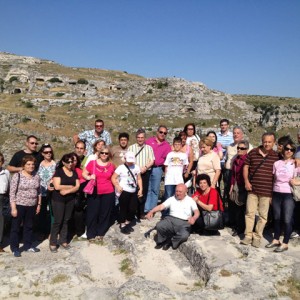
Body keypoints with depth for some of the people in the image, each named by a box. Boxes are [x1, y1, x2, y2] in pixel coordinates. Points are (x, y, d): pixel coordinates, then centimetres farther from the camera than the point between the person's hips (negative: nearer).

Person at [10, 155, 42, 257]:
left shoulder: (36, 176, 4)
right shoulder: (17, 176, -12)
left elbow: (39, 191, 11)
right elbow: (12, 193, -13)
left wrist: (39, 204, 10)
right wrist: (13, 208, -16)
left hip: (31, 206, 5)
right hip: (19, 206, -5)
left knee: (29, 226, 15)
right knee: (16, 227, 6)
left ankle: (28, 246, 28)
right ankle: (15, 248, 18)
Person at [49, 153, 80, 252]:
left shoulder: (74, 173, 8)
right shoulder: (58, 171, -7)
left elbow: (77, 187, -1)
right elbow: (57, 186, -17)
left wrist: (67, 191, -16)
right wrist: (71, 186, -9)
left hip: (70, 200, 5)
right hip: (58, 200, -4)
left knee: (66, 220, 10)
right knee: (58, 221, -3)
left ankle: (63, 240, 20)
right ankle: (53, 243, 8)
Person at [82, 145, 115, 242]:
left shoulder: (111, 165, 3)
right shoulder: (92, 163, -3)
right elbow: (84, 174, 2)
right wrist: (89, 177, -17)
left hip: (108, 193, 2)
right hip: (94, 193, -2)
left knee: (104, 214, 9)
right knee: (92, 213, 2)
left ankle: (100, 233, 24)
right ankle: (91, 234, 16)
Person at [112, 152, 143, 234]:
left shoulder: (136, 167, 6)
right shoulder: (121, 167, -8)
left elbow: (139, 179, 11)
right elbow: (113, 178, -9)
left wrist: (141, 189, 3)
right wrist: (117, 186, -20)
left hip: (134, 192, 5)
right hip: (124, 192, -5)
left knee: (133, 209, 8)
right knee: (124, 208, 5)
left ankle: (128, 223, 30)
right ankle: (122, 225, 20)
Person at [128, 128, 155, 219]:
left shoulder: (149, 148, 13)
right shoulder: (131, 147, 9)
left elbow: (152, 160, 5)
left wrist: (145, 167, -12)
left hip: (145, 172, 1)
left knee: (144, 192, 3)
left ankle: (141, 213, 13)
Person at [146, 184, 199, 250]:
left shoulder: (190, 201, 6)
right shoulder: (171, 199, 12)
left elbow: (197, 212, -6)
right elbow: (161, 206, 2)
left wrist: (193, 218, -30)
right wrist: (151, 212, -16)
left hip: (184, 223, -2)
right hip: (171, 220, 2)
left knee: (184, 236, -34)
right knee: (159, 226, -29)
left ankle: (169, 241, -3)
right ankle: (161, 241, 2)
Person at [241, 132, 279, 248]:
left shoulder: (276, 156, 0)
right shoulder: (253, 153, 2)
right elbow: (246, 167, 8)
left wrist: (275, 190, 1)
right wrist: (246, 181, -2)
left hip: (267, 191, -1)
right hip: (252, 189, 1)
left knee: (263, 215, 7)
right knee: (249, 212, 6)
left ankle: (257, 237, 20)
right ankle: (248, 236, 18)